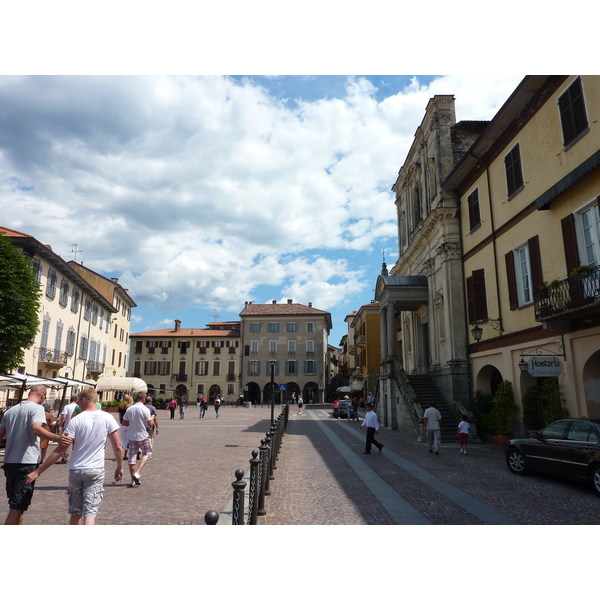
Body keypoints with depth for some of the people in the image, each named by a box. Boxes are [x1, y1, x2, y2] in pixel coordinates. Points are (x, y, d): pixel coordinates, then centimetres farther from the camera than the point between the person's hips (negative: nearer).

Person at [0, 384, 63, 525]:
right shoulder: (37, 408, -8)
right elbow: (36, 429, -27)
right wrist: (57, 438, -40)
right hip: (27, 462, -8)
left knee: (16, 504, 20)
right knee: (17, 507, -2)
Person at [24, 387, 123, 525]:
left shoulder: (76, 420, -6)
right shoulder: (107, 418, -5)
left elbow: (60, 450, -8)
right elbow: (118, 447, -4)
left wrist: (38, 471, -1)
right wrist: (119, 467, 9)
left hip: (75, 470, 1)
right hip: (96, 471, -1)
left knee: (75, 513, 18)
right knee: (90, 513, -1)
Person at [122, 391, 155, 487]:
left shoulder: (129, 409, -1)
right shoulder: (145, 409, -15)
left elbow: (124, 423, 4)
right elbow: (150, 424, -12)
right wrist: (152, 419, 9)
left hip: (131, 436, 4)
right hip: (143, 436, -4)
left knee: (132, 457, 10)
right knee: (147, 453, 14)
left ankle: (133, 480, 15)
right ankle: (138, 472, -4)